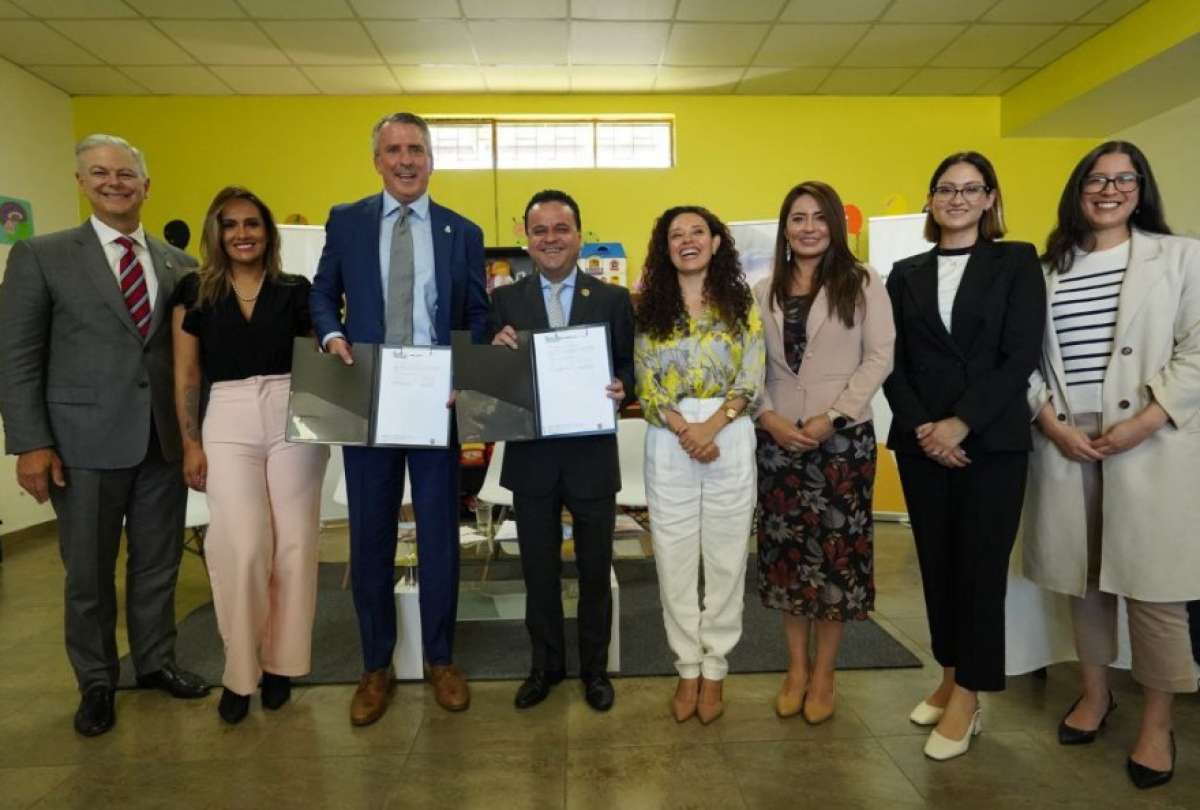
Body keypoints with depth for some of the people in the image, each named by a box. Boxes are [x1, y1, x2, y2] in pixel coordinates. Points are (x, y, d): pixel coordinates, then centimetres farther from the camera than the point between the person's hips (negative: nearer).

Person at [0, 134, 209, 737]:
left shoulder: (177, 264, 9)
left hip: (164, 439, 3)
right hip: (85, 442, -2)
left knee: (158, 563, 14)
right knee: (88, 573, 10)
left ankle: (155, 661, 32)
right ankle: (96, 682, 28)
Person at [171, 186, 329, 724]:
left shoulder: (296, 291, 6)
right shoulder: (195, 292, 8)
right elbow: (186, 376, 8)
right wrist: (191, 443, 2)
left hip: (294, 418, 1)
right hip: (228, 422, 0)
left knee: (293, 543, 2)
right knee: (241, 546, -10)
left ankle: (280, 663, 18)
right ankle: (239, 668, 9)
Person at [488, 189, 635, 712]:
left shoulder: (614, 299, 1)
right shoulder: (505, 300, 3)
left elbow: (631, 369, 1)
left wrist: (621, 388, -20)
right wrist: (496, 351, -18)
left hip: (592, 454, -1)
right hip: (531, 456, 1)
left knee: (595, 570, 13)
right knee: (539, 571, 14)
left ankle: (595, 668, 32)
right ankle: (545, 665, 34)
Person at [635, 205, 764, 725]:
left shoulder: (741, 305, 6)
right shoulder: (649, 308, 7)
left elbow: (752, 379, -2)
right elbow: (644, 384, 1)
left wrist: (711, 426, -17)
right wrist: (683, 429, -15)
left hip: (730, 439, 0)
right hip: (668, 444, 1)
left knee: (726, 558, 6)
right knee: (675, 560, 6)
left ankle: (714, 671, 21)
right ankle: (687, 669, 22)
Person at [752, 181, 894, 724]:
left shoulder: (863, 283, 1)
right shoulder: (764, 291, 10)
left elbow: (879, 358, -4)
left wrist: (832, 418, -13)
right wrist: (767, 417, -8)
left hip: (842, 437, -2)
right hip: (777, 438, 3)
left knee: (836, 550, 2)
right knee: (785, 550, 7)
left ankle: (823, 674, 18)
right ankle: (796, 668, 23)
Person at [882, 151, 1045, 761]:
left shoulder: (1017, 262, 2)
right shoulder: (906, 274, 10)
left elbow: (1020, 356, -7)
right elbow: (893, 362, 5)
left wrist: (962, 422, -16)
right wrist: (921, 426, -9)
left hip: (992, 441, -3)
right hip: (920, 443, 3)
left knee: (980, 566, 2)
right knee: (937, 564, 10)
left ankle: (967, 698, 14)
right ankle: (950, 677, 24)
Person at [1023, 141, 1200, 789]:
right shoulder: (1049, 267, 11)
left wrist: (1144, 422, -13)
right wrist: (1052, 423, -6)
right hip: (1066, 443, 3)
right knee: (1083, 576, 11)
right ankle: (1094, 693, 29)